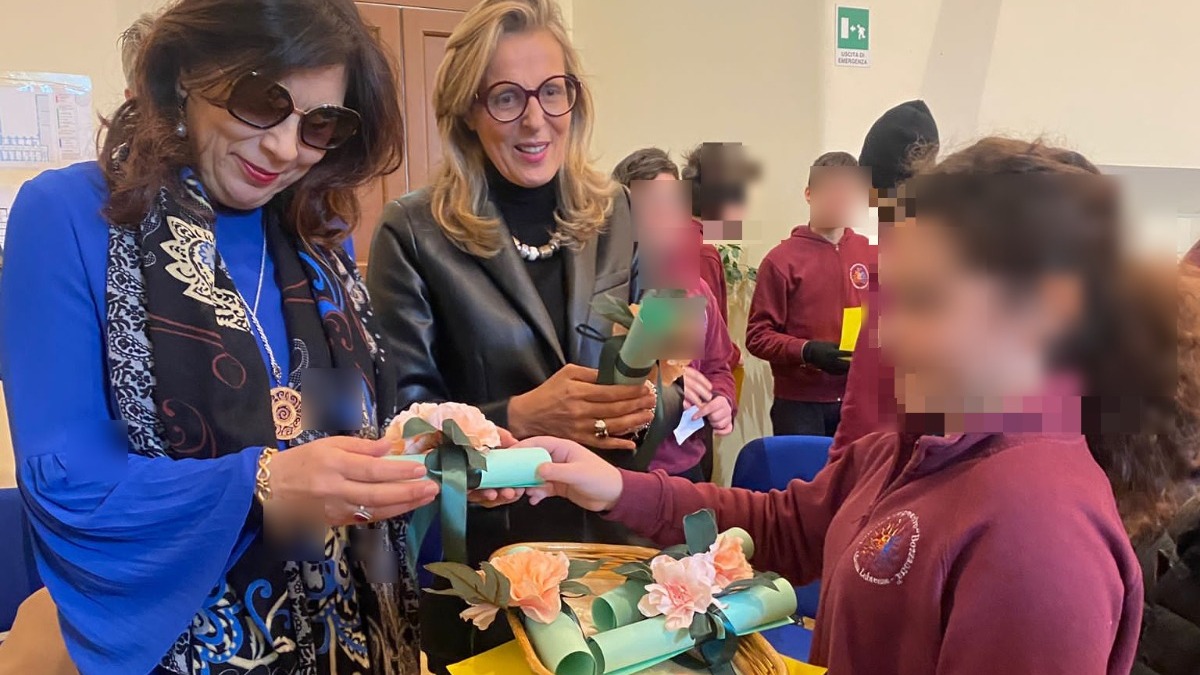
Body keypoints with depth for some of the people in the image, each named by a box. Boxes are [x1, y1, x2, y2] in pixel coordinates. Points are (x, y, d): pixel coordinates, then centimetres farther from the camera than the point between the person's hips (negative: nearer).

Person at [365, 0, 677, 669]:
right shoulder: (414, 233, -11)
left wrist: (648, 400, -17)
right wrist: (520, 418, -26)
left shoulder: (618, 216, 0)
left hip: (616, 535, 4)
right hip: (480, 559, -3)